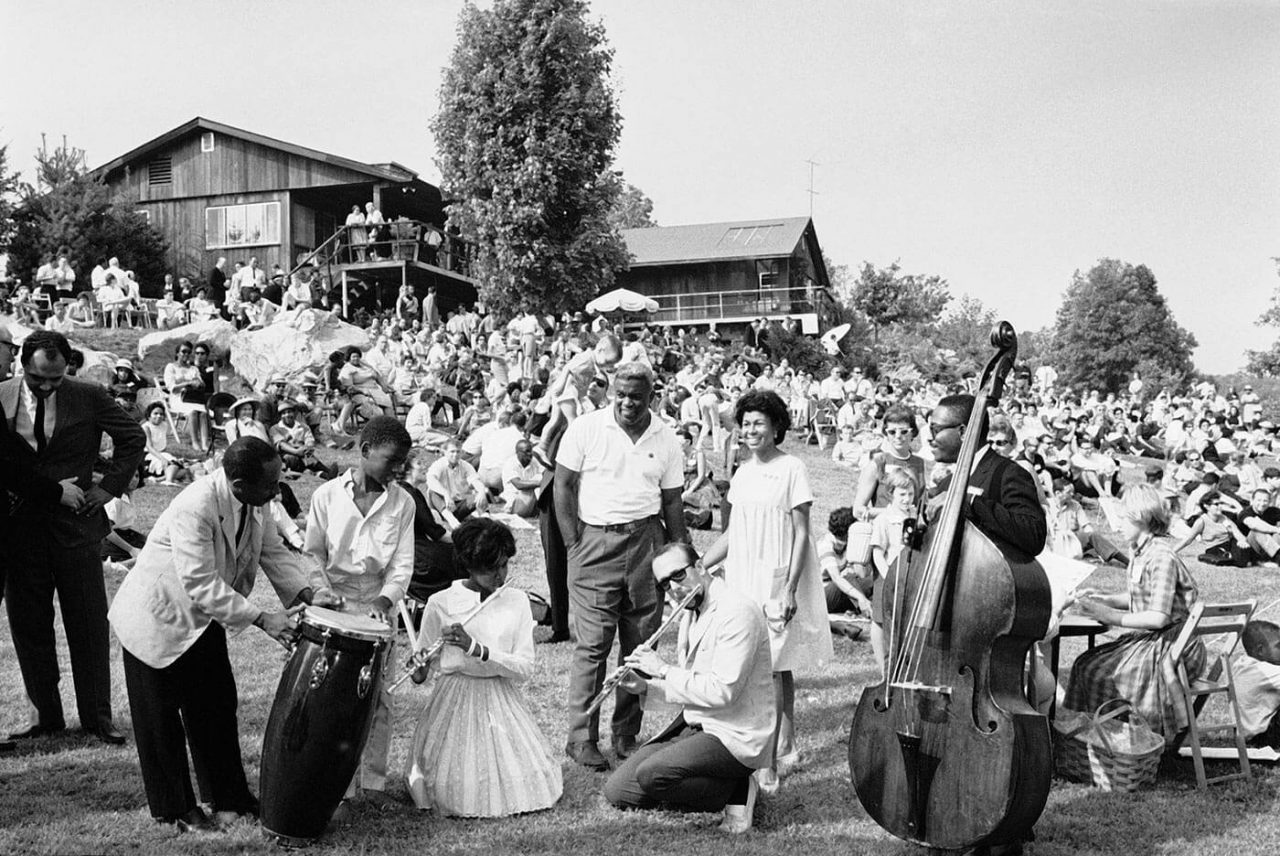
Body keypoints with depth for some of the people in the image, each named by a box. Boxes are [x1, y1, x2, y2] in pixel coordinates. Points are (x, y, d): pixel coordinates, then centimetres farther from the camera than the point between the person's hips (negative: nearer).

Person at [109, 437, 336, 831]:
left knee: (217, 707, 12)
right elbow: (201, 585, -35)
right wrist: (261, 618, -34)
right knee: (161, 718, 6)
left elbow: (273, 550, -1)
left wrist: (307, 596, -14)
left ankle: (228, 798, 24)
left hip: (202, 619, 8)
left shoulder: (253, 503, -11)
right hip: (158, 619, -7)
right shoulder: (195, 508, -35)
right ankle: (173, 808, 21)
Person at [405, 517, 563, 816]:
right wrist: (418, 667, -19)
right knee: (460, 793, -14)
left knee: (528, 787, -9)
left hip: (503, 701, 2)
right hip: (455, 699, -2)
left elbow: (525, 668, -6)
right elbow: (419, 672, 5)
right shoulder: (441, 603, -4)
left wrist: (476, 648, -19)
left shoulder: (517, 601, 2)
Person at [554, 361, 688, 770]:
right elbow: (562, 486, -1)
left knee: (643, 644, 6)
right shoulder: (585, 428, -2)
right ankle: (581, 737, 6)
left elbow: (672, 501, 13)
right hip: (595, 540, -3)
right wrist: (574, 545, -7)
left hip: (646, 540, 3)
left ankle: (627, 735, 18)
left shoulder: (665, 438, 7)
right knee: (592, 644, -5)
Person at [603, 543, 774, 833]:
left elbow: (722, 691, -25)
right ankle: (730, 786, 8)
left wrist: (664, 669, -16)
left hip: (735, 735, -9)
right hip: (693, 724, 10)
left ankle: (736, 793, -5)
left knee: (651, 775, -28)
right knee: (617, 791, 1)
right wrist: (645, 686, 0)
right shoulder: (694, 612, 12)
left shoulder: (738, 611, -18)